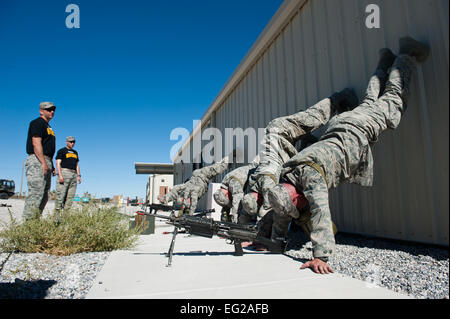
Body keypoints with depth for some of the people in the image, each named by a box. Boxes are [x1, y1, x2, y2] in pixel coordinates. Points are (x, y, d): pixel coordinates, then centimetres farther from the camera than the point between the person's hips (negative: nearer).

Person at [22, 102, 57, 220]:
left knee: (44, 196, 9)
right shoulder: (37, 123, -4)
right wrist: (44, 162, -24)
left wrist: (52, 166, 20)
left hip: (46, 163, 10)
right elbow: (36, 144, -16)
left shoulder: (48, 127, 25)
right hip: (37, 161, -10)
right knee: (36, 193, -15)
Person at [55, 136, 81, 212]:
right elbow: (58, 163, -5)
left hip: (74, 174, 6)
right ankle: (57, 211, -10)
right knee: (61, 194, -11)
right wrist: (60, 175, -17)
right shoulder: (61, 151, 4)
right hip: (64, 172, -6)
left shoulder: (75, 152, 22)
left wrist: (78, 175, 11)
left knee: (70, 196, 1)